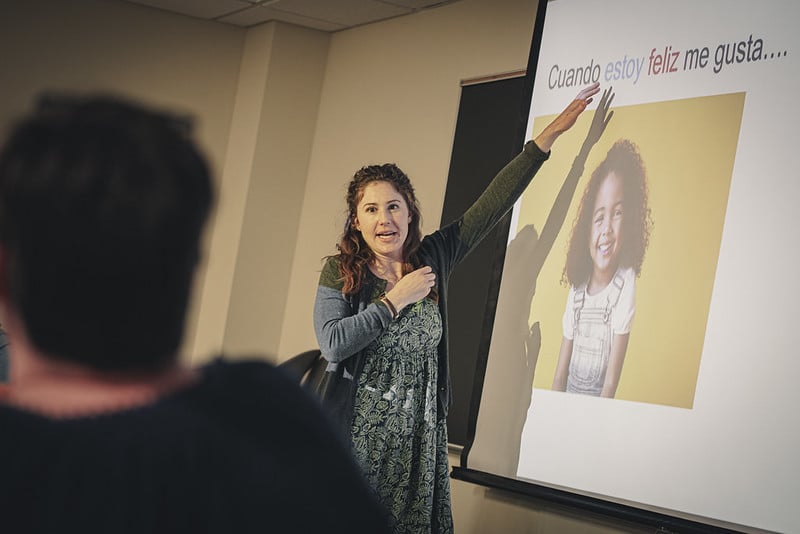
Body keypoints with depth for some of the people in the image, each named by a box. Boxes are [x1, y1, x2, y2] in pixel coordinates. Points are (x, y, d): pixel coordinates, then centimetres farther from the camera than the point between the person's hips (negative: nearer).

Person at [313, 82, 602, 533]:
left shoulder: (433, 258, 6)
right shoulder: (340, 272, -1)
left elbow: (493, 204, 4)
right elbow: (333, 343, -15)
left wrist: (552, 133, 2)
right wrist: (397, 299, -12)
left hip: (418, 440, 3)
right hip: (356, 439, -2)